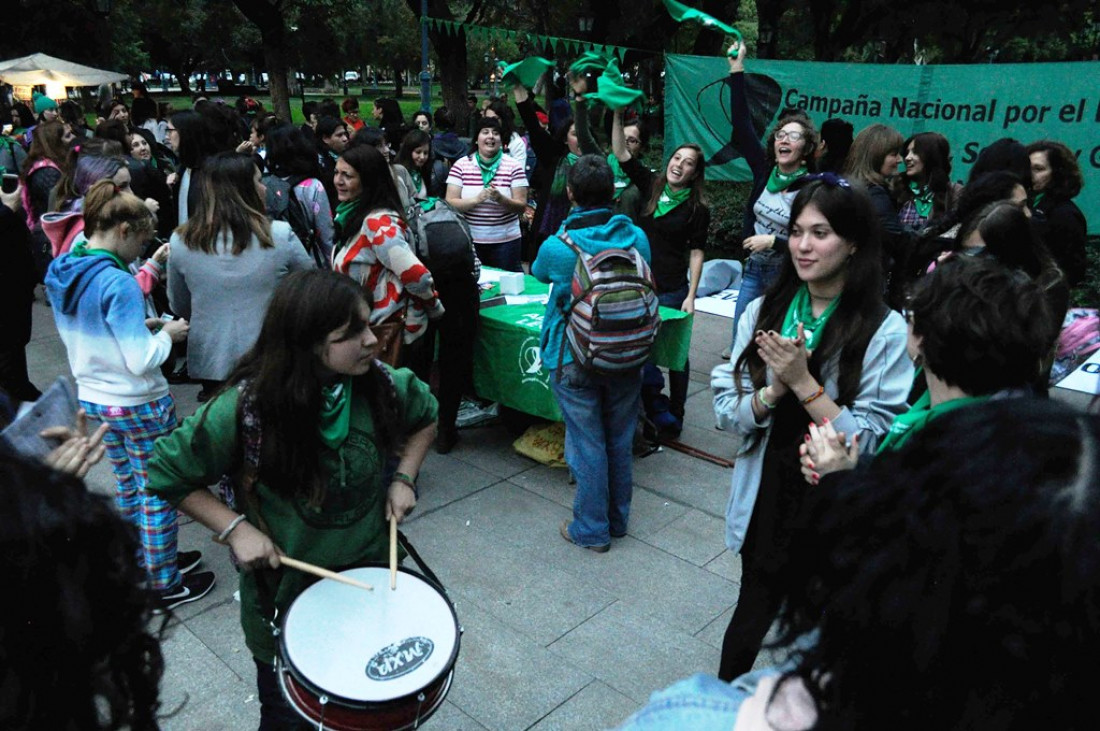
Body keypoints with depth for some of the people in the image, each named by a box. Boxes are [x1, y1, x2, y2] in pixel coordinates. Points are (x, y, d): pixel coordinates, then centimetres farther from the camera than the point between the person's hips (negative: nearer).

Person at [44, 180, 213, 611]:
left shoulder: (59, 274, 1)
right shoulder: (117, 284, -25)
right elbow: (141, 361, -25)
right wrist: (167, 335, -8)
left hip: (91, 399, 8)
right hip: (139, 405, -8)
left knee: (126, 486, 22)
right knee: (157, 494, 7)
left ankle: (146, 563, 39)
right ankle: (165, 585, 20)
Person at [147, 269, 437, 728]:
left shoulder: (381, 385, -16)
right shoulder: (245, 409, -25)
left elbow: (425, 417, 6)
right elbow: (168, 475, -12)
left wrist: (404, 478, -7)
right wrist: (235, 527, -20)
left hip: (372, 582, 3)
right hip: (283, 595, -2)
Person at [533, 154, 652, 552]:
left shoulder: (557, 246, -16)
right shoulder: (637, 238, -6)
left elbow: (539, 273, 7)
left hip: (575, 360, -4)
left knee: (587, 445, 7)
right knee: (620, 440, 17)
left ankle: (591, 529, 21)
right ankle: (618, 519, 34)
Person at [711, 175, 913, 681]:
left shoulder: (885, 331, -14)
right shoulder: (764, 311, -3)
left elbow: (874, 442, -17)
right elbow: (726, 412, -3)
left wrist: (803, 382, -24)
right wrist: (774, 389, -21)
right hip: (765, 498, 3)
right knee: (754, 612, 19)